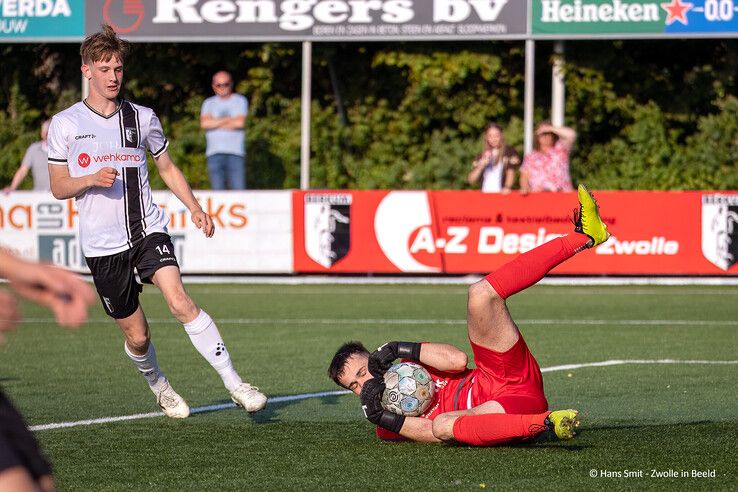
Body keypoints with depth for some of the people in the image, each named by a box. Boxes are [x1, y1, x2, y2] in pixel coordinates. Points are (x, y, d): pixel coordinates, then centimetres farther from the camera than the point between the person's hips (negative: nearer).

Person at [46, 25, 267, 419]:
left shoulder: (142, 117, 7)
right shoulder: (65, 124, 1)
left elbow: (167, 168, 19)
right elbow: (58, 187, 5)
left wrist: (195, 208, 5)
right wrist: (91, 179, -16)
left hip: (148, 228, 0)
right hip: (102, 244, 0)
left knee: (180, 301, -24)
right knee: (136, 335, 4)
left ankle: (235, 384, -24)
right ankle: (158, 386, 35)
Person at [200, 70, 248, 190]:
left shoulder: (240, 101, 11)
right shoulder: (209, 103, 15)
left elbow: (240, 123, -6)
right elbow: (204, 123, -3)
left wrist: (216, 123, 1)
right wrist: (228, 119, -1)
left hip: (236, 152, -2)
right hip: (214, 152, 2)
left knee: (238, 188, -11)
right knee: (217, 191, -4)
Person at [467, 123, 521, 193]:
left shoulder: (509, 152, 7)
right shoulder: (482, 155, 16)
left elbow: (510, 173, -4)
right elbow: (471, 180, 13)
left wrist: (507, 187, -23)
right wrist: (481, 166, -4)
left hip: (501, 194, -3)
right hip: (485, 194, 3)